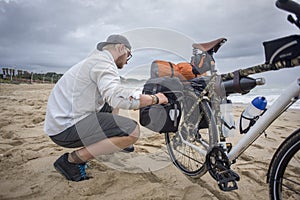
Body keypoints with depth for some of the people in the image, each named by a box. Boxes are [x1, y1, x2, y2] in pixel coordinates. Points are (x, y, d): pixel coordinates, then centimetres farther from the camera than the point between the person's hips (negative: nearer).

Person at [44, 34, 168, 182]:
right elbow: (117, 96, -30)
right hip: (66, 129, -10)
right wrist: (155, 99, -16)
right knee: (132, 131, -19)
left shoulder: (94, 59, 18)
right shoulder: (102, 61, -13)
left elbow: (110, 94, 22)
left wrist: (140, 100, 19)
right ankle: (71, 160, -11)